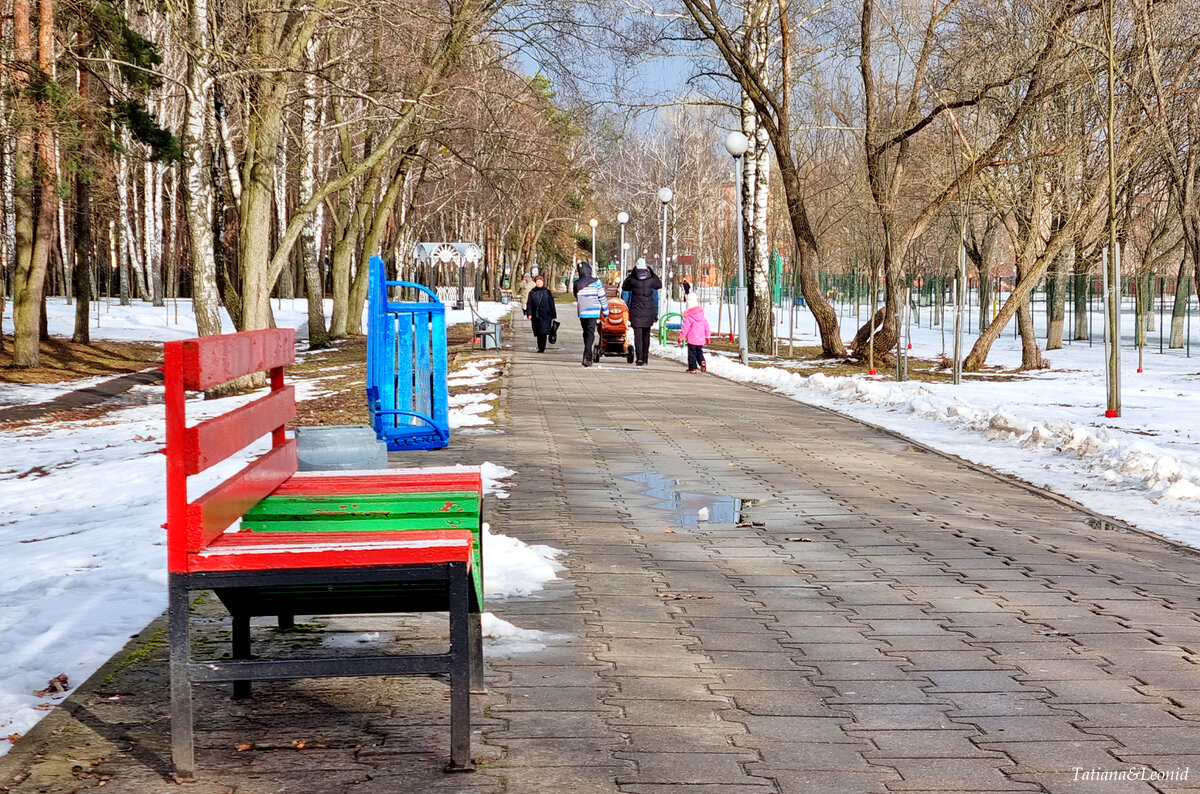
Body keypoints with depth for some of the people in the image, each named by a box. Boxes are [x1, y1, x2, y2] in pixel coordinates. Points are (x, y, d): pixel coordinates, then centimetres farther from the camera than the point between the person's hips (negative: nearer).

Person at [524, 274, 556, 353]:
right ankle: (540, 348, 16)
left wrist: (554, 316, 6)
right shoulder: (532, 293, 8)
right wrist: (529, 314, -5)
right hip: (536, 316, 2)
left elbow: (552, 305, 7)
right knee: (538, 333, 6)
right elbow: (529, 304, 7)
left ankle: (542, 348, -12)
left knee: (543, 332, -12)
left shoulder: (547, 292, 5)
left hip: (545, 316, -2)